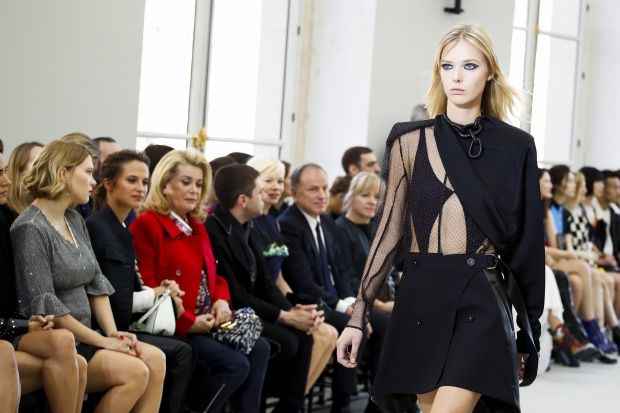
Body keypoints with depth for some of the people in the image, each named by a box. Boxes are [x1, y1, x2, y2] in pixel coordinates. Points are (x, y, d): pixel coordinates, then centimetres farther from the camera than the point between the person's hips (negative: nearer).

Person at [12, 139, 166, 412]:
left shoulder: (75, 221, 13)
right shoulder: (31, 228, -14)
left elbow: (96, 284, 13)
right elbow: (44, 306, -19)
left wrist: (112, 332, -3)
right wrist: (102, 341, -15)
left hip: (81, 337, 8)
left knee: (154, 359, -10)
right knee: (134, 372, -22)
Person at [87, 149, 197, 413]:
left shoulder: (121, 228, 13)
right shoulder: (99, 228, -15)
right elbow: (116, 302, -20)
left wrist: (162, 291, -5)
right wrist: (156, 294, -4)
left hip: (123, 327, 8)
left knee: (182, 352, -3)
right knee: (180, 353, -12)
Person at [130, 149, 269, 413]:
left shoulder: (197, 226, 20)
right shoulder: (147, 225, -8)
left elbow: (213, 275, 24)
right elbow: (146, 287, -15)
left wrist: (221, 301, 0)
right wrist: (187, 322, -18)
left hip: (206, 322, 9)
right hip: (175, 328, -8)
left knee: (259, 349, -12)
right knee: (236, 365, -21)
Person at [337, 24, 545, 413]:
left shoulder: (514, 147, 4)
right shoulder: (410, 141, 6)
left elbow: (527, 239, 7)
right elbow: (389, 231, 7)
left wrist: (530, 331, 8)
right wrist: (358, 316, 2)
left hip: (482, 298, -2)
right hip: (421, 296, 2)